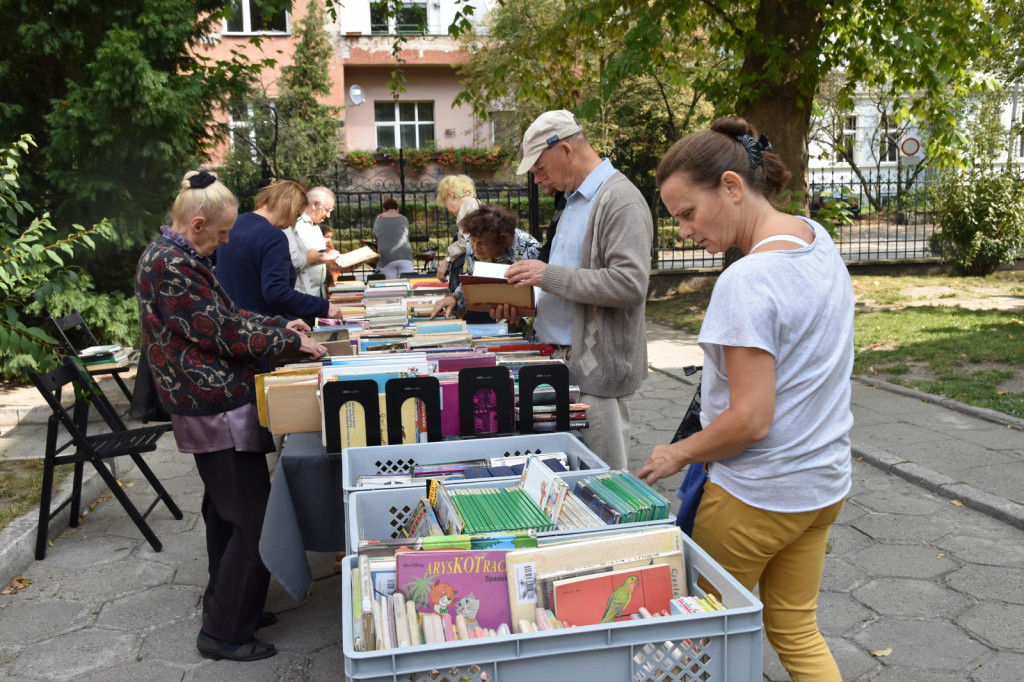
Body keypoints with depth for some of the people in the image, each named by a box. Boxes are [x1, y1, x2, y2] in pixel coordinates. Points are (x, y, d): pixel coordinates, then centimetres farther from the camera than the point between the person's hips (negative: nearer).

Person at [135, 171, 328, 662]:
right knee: (254, 521, -4)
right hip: (218, 406, -11)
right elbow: (221, 332, -20)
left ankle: (226, 607, 32)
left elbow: (222, 315, 21)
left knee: (226, 512, 19)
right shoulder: (170, 265, -19)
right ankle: (224, 632, 7)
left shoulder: (180, 256, 13)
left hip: (210, 404, 11)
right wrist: (291, 341, -11)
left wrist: (279, 325, 13)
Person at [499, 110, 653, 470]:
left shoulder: (621, 200, -14)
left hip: (597, 368, -9)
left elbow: (629, 284, -23)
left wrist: (549, 275, -19)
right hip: (563, 359, 9)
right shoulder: (574, 199, 17)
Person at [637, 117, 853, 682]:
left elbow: (750, 420, -26)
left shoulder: (748, 281, -27)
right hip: (824, 480, 8)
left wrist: (679, 454, -10)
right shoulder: (818, 239, 2)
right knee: (796, 632, 21)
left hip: (758, 496, -8)